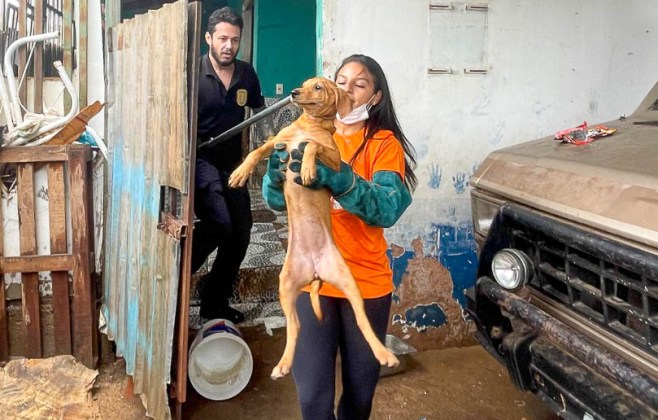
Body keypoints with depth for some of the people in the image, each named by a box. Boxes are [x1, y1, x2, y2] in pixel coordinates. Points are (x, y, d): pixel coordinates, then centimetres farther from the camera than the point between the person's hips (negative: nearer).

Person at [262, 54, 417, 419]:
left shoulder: (385, 144, -4)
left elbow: (389, 208, -20)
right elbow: (276, 200, -3)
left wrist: (338, 178, -35)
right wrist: (277, 172, -24)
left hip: (366, 282, -1)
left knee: (361, 387, 16)